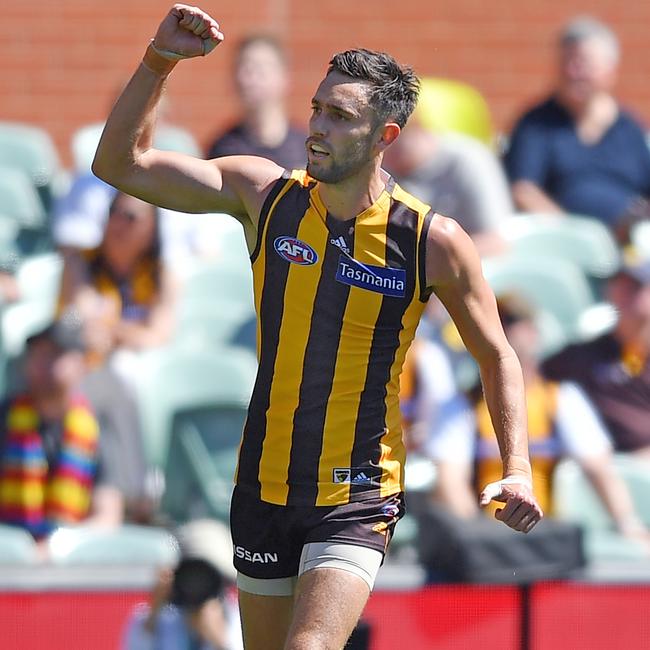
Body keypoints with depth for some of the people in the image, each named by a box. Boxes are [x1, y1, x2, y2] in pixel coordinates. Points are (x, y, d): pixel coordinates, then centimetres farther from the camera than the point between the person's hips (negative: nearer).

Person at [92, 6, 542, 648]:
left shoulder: (434, 241, -10)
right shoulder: (264, 192, -3)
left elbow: (497, 356, 4)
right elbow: (119, 163, -2)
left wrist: (517, 467, -9)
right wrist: (159, 60, -15)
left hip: (357, 500, -4)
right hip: (262, 491, 4)